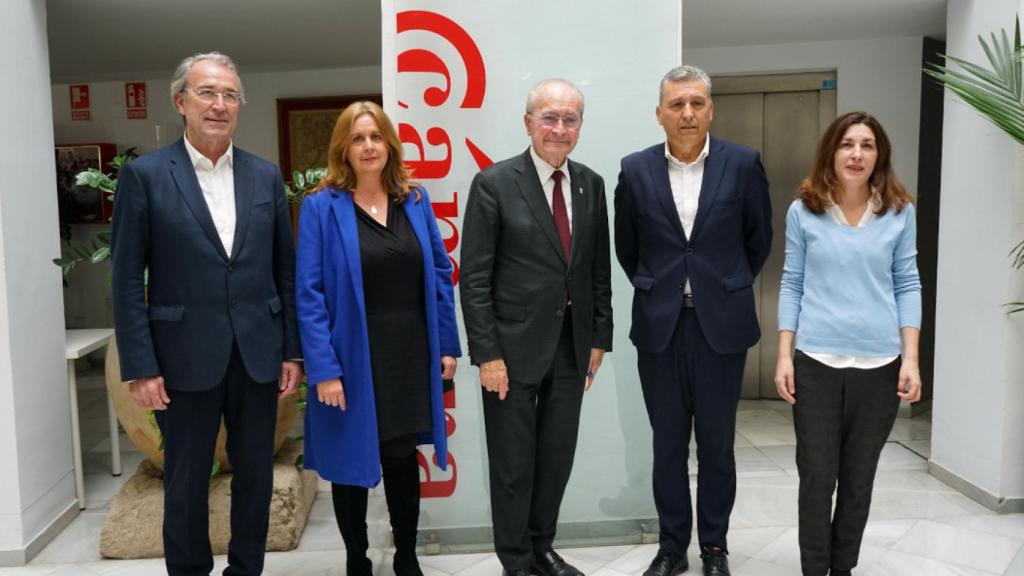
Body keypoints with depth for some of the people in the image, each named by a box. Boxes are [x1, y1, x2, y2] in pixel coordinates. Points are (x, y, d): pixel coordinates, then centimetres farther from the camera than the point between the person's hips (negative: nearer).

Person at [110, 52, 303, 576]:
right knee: (185, 484, 11)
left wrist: (292, 350, 4)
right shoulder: (144, 175, -3)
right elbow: (126, 280, -5)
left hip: (258, 353, 3)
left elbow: (285, 271, 7)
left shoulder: (266, 176, 6)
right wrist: (139, 367, -9)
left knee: (255, 475, 13)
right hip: (186, 356, -3)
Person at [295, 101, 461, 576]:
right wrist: (323, 368, -17)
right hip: (352, 359, -3)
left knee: (404, 459, 16)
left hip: (411, 355, 4)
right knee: (352, 464, 12)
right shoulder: (321, 206, -7)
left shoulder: (415, 200, 5)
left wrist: (447, 344, 2)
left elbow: (440, 273, 7)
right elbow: (309, 292, -11)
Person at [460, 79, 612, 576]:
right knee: (514, 462, 8)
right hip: (514, 346, -4)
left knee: (557, 457, 15)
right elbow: (474, 277, -11)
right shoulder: (494, 183, -9)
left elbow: (600, 269, 11)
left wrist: (599, 337, 8)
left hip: (572, 347, 5)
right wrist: (487, 353, -14)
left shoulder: (591, 184, 6)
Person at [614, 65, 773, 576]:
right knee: (668, 444, 10)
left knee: (717, 443, 10)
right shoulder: (635, 170, -1)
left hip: (721, 323, -1)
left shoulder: (743, 164, -3)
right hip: (659, 325, 1)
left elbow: (759, 239, 9)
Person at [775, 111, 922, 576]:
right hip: (816, 362, -1)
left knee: (859, 480, 12)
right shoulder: (803, 211, 1)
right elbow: (791, 285, 3)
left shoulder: (900, 212, 3)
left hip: (879, 364, 1)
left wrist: (911, 359, -3)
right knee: (816, 478, 3)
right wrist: (784, 356, -3)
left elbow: (907, 285, 5)